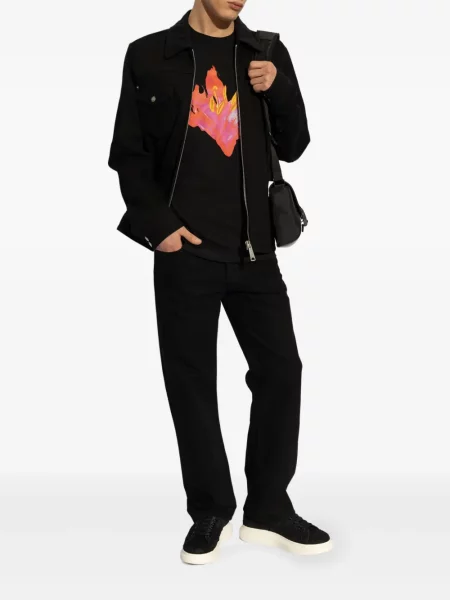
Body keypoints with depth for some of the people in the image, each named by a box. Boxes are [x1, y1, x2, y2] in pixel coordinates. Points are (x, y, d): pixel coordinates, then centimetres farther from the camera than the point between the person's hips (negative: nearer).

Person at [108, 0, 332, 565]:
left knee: (281, 370, 2)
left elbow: (293, 147, 10)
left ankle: (268, 510, 18)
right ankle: (211, 513, 19)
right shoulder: (150, 56, 2)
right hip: (185, 249, -2)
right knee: (191, 383, 3)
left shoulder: (266, 54, 10)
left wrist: (279, 89, -7)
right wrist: (157, 224, -9)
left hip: (253, 247, 3)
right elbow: (129, 153, 2)